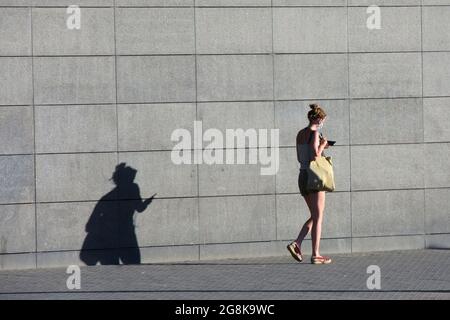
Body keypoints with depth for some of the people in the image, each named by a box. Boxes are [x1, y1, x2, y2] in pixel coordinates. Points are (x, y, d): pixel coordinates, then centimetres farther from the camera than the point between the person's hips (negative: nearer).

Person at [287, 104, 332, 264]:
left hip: (302, 177, 8)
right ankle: (315, 255, 1)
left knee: (315, 216, 16)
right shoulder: (315, 133, -13)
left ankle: (296, 244, 2)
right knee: (318, 217, 0)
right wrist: (322, 145, -5)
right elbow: (315, 158, -21)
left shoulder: (300, 134, 11)